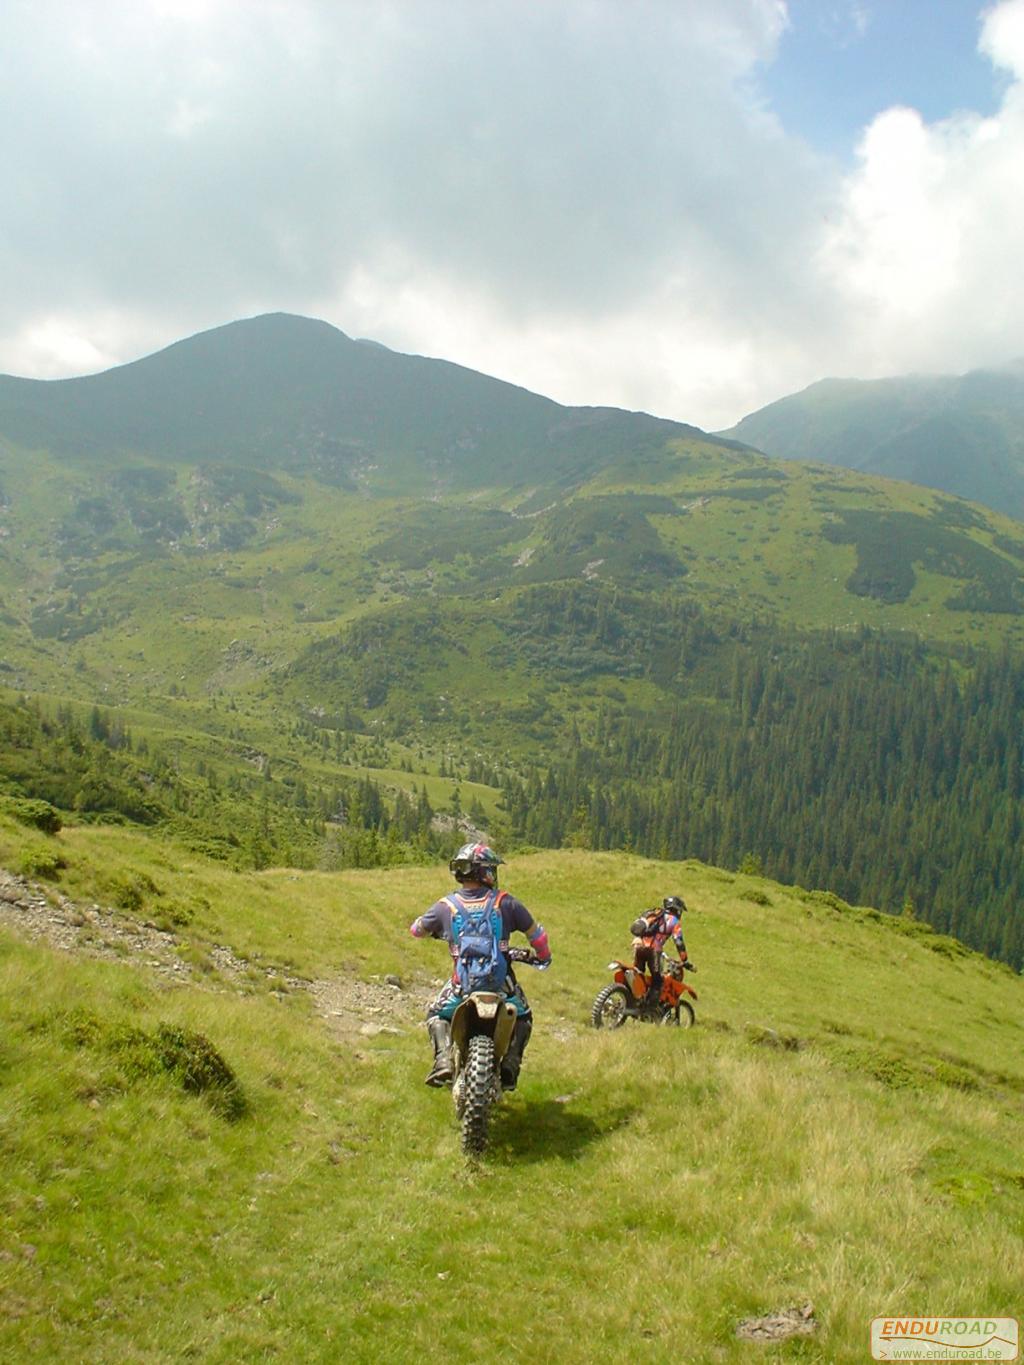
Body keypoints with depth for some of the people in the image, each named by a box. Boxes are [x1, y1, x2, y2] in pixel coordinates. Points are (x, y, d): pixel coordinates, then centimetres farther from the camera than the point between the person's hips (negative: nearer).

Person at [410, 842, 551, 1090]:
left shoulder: (445, 906, -2)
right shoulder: (505, 902, -4)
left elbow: (416, 929, 14)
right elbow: (535, 933, 6)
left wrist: (438, 931, 37)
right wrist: (544, 956, 27)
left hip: (462, 985, 0)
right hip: (502, 985, 0)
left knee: (437, 1015, 27)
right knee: (522, 1018, 28)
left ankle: (444, 1059, 2)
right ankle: (509, 1067, 8)